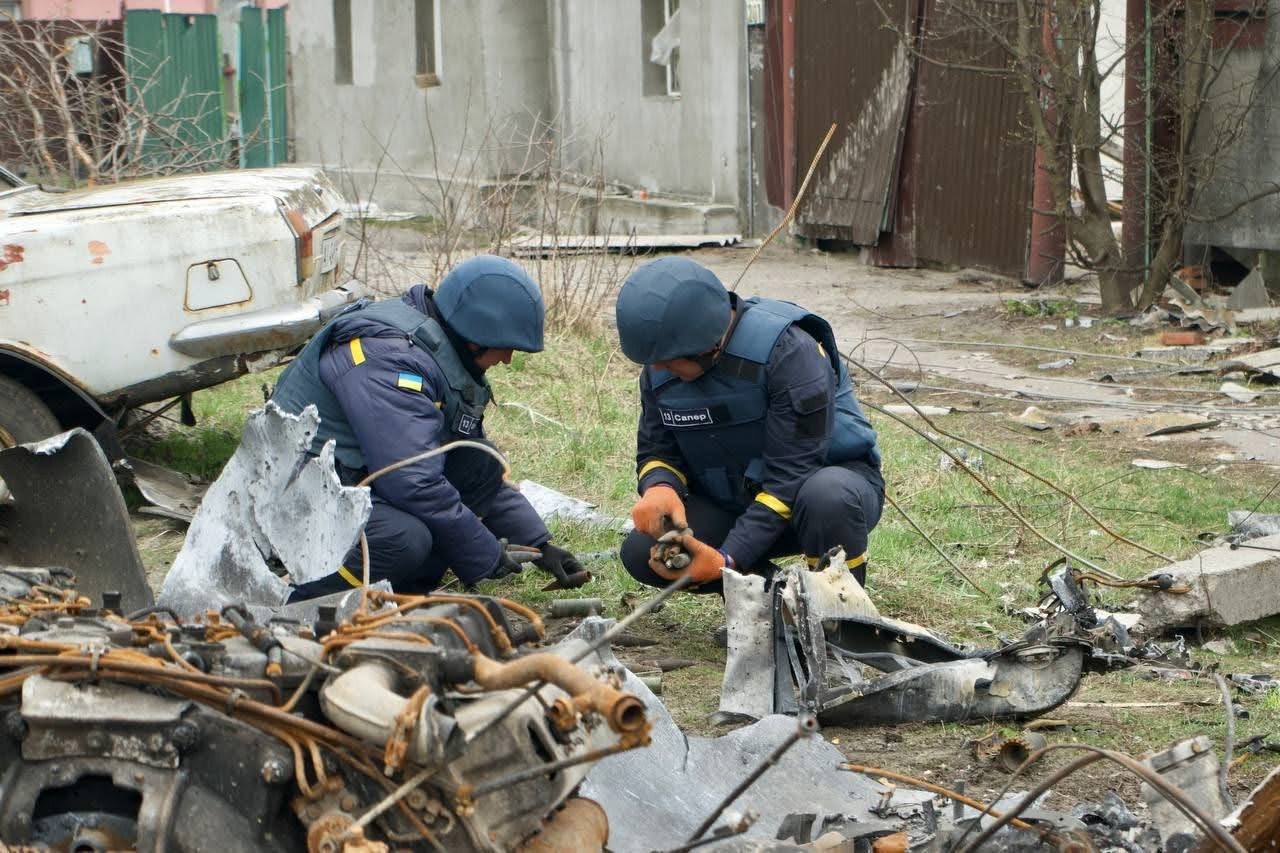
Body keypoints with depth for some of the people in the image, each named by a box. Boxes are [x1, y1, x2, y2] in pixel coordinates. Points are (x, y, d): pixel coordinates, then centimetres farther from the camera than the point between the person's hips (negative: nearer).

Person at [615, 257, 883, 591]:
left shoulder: (788, 350, -27)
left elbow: (791, 473, -28)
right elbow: (657, 451, 2)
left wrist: (729, 559, -35)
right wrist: (659, 487, -25)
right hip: (732, 505, 5)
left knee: (827, 497, -41)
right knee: (641, 551, -19)